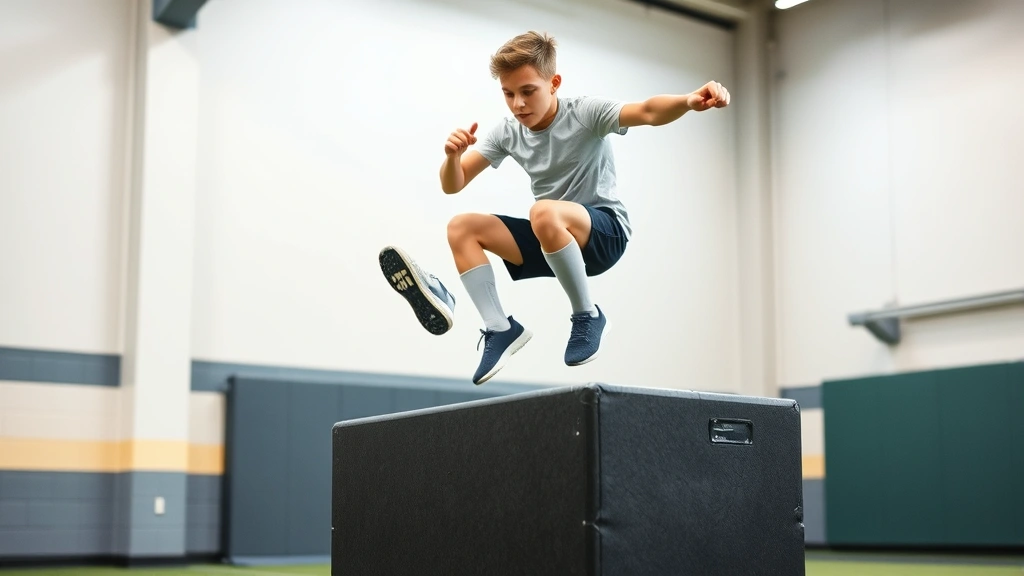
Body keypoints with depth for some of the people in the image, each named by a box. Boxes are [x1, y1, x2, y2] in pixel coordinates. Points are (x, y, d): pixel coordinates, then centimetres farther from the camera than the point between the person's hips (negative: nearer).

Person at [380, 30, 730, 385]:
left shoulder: (585, 113, -14)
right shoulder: (507, 133, 1)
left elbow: (647, 112, -31)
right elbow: (453, 186, 1)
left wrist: (689, 101, -53)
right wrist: (453, 156, -22)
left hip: (605, 232, -6)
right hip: (552, 240, 6)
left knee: (545, 212, -37)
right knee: (461, 228, -6)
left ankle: (588, 316, -19)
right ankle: (500, 328, -11)